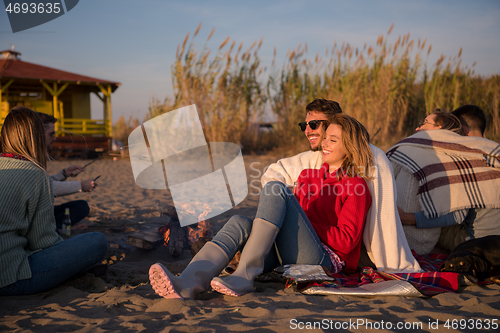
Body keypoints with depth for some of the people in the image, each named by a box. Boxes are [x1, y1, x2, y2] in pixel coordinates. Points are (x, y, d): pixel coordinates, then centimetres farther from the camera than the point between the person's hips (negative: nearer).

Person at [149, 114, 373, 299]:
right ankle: (187, 284, -48)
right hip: (283, 258, 6)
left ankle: (244, 275, -33)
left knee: (275, 188, -23)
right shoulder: (307, 176, 26)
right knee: (240, 222, -24)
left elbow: (346, 241, -4)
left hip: (322, 261, -6)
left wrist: (303, 222, -5)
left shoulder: (356, 187, 6)